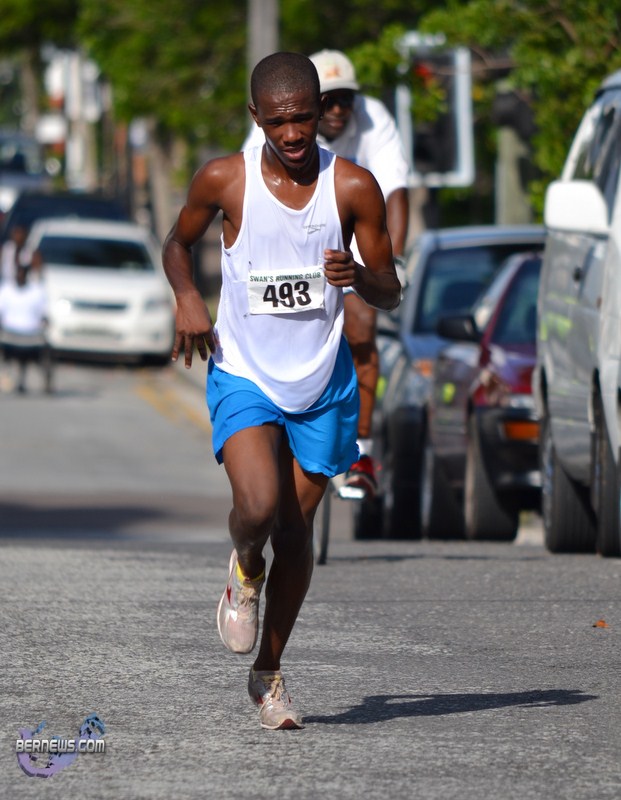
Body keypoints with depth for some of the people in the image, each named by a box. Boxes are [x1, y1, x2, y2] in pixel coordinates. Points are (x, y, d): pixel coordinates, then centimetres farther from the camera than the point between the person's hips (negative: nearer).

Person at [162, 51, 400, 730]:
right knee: (258, 506, -23)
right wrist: (187, 299, -9)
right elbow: (177, 243, 11)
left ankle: (268, 672, 25)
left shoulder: (353, 186, -8)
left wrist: (361, 276, -24)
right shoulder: (223, 181, -9)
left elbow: (390, 293, -1)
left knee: (297, 528, 7)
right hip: (243, 374, -2)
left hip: (322, 380, 2)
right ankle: (244, 571, 14)